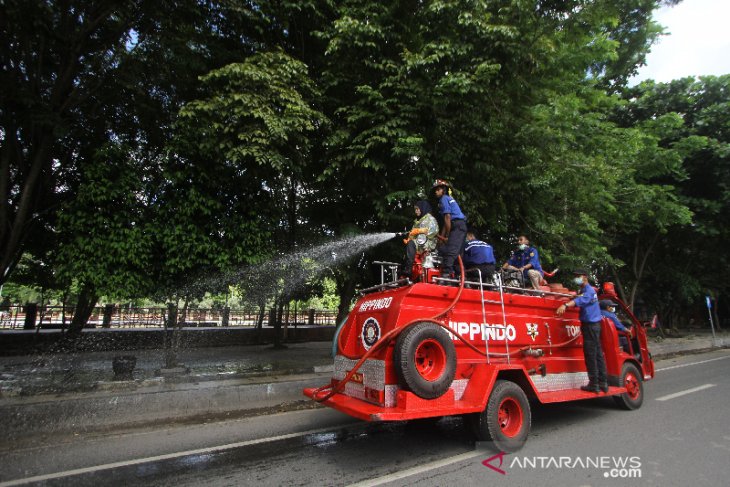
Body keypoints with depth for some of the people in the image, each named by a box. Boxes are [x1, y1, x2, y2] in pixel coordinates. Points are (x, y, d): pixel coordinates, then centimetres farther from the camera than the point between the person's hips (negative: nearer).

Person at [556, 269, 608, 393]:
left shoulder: (589, 290, -15)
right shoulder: (584, 290, 17)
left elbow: (580, 300, -34)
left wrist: (565, 305, -49)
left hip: (590, 325, -10)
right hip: (594, 325, 10)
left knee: (590, 355, -5)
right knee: (598, 354, 13)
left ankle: (594, 384, 1)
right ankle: (603, 383, 21)